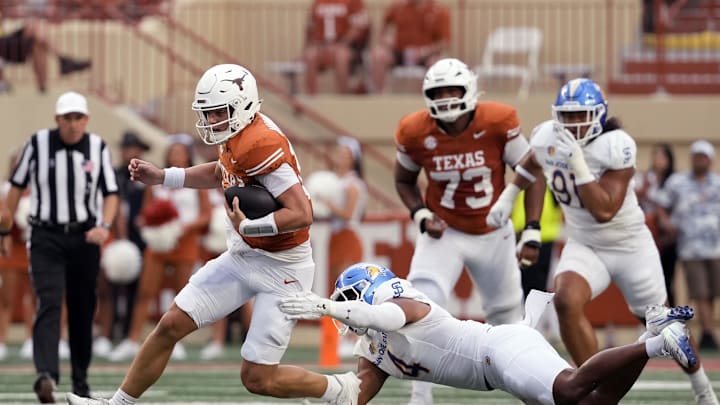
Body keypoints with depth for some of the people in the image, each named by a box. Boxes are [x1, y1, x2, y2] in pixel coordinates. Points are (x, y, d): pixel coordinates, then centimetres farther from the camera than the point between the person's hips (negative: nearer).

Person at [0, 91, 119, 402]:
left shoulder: (98, 147, 1)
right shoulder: (38, 143, -3)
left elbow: (111, 193, 3)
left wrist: (104, 226, -15)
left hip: (84, 237, 2)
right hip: (46, 237, -2)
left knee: (83, 312, 6)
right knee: (49, 304, -18)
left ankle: (80, 380, 18)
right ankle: (46, 375, -31)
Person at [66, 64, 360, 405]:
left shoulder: (259, 144, -26)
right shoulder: (237, 135, 2)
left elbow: (303, 213, -29)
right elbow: (220, 173, 26)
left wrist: (248, 226, -35)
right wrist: (161, 177, 19)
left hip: (280, 269, -9)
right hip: (242, 258, 9)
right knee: (170, 326, 6)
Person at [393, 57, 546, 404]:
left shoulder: (497, 123, -20)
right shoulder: (415, 133, -16)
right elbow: (404, 181, 5)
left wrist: (532, 231, -13)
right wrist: (422, 216, -13)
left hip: (493, 234, 0)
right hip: (443, 232, 0)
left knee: (507, 313, 15)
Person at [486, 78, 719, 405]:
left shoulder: (616, 147, -27)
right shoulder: (546, 138, -12)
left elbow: (604, 211, -34)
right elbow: (531, 165, 16)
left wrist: (578, 165, -38)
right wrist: (508, 196, 9)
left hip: (630, 246, -3)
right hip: (584, 246, 3)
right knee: (566, 301, -27)